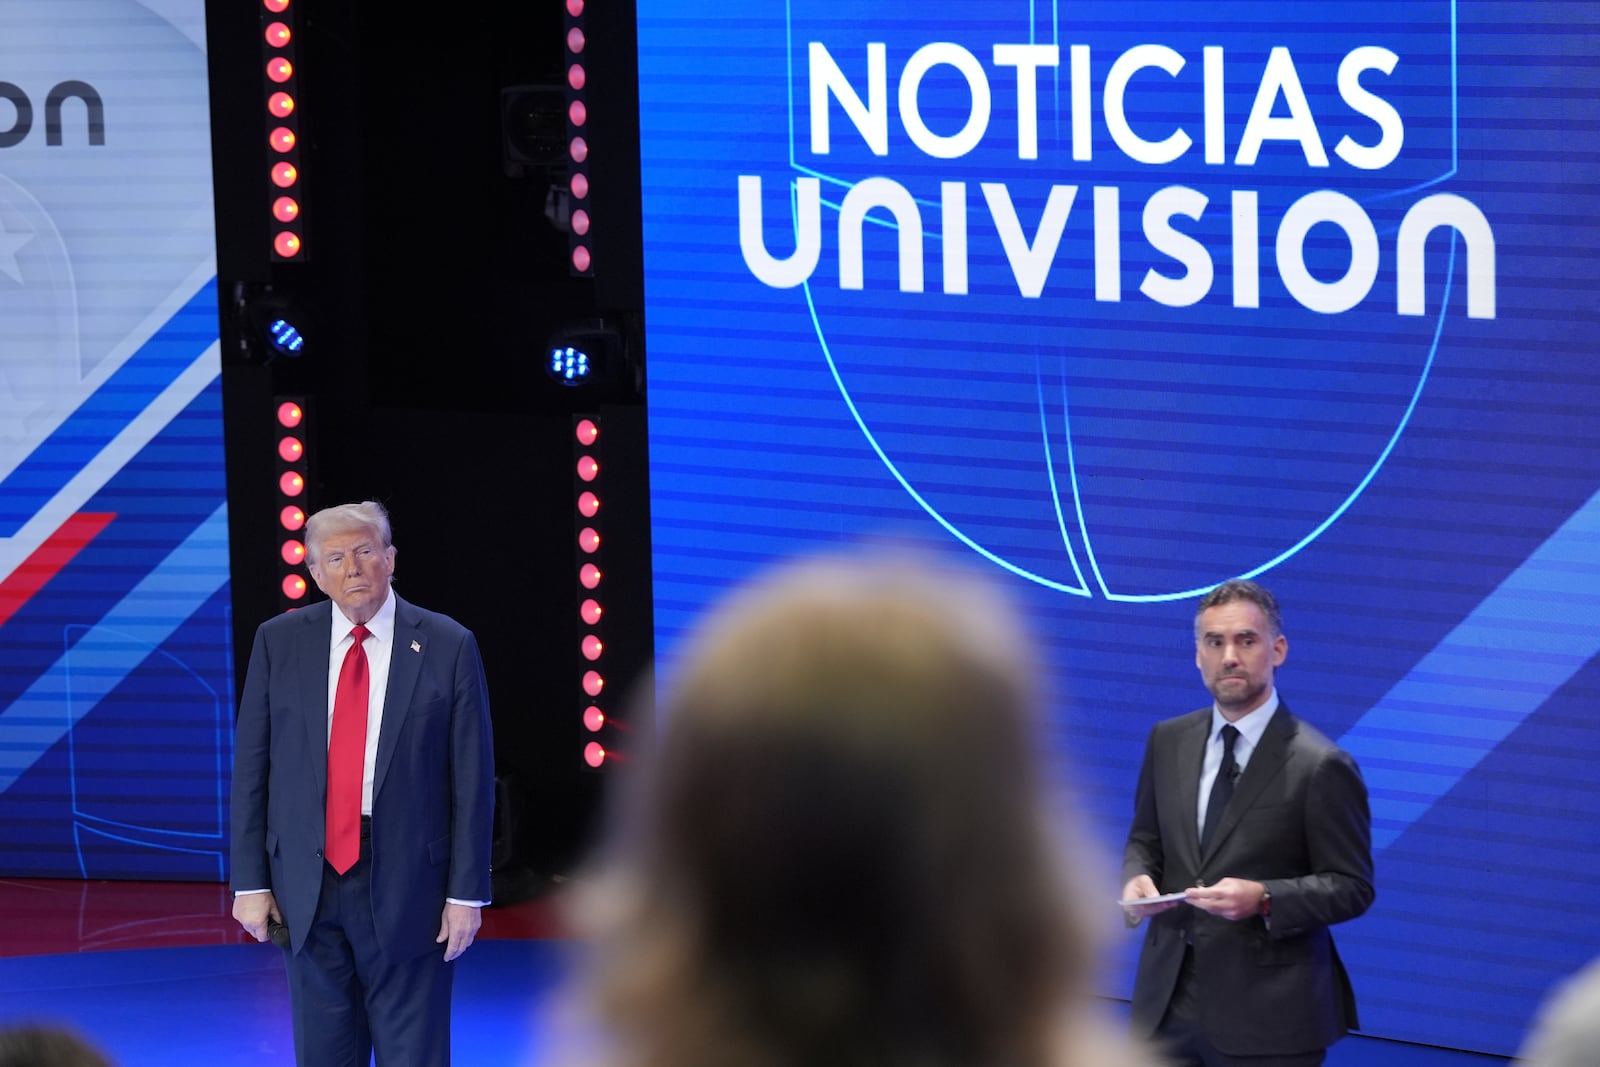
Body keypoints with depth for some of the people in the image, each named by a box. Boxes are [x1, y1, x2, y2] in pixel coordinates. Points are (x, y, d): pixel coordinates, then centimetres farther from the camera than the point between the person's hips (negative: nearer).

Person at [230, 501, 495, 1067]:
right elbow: (251, 768, 5)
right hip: (308, 884, 2)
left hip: (406, 886, -2)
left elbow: (472, 779, -2)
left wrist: (467, 893, -5)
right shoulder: (278, 642, 4)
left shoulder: (447, 647, -2)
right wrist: (250, 881, 1)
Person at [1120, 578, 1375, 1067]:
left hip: (1267, 1013, -5)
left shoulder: (1321, 766, -11)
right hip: (1167, 1002, 5)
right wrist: (1137, 878, -5)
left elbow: (1352, 887, -8)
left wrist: (1263, 899, -23)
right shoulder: (1168, 741, 8)